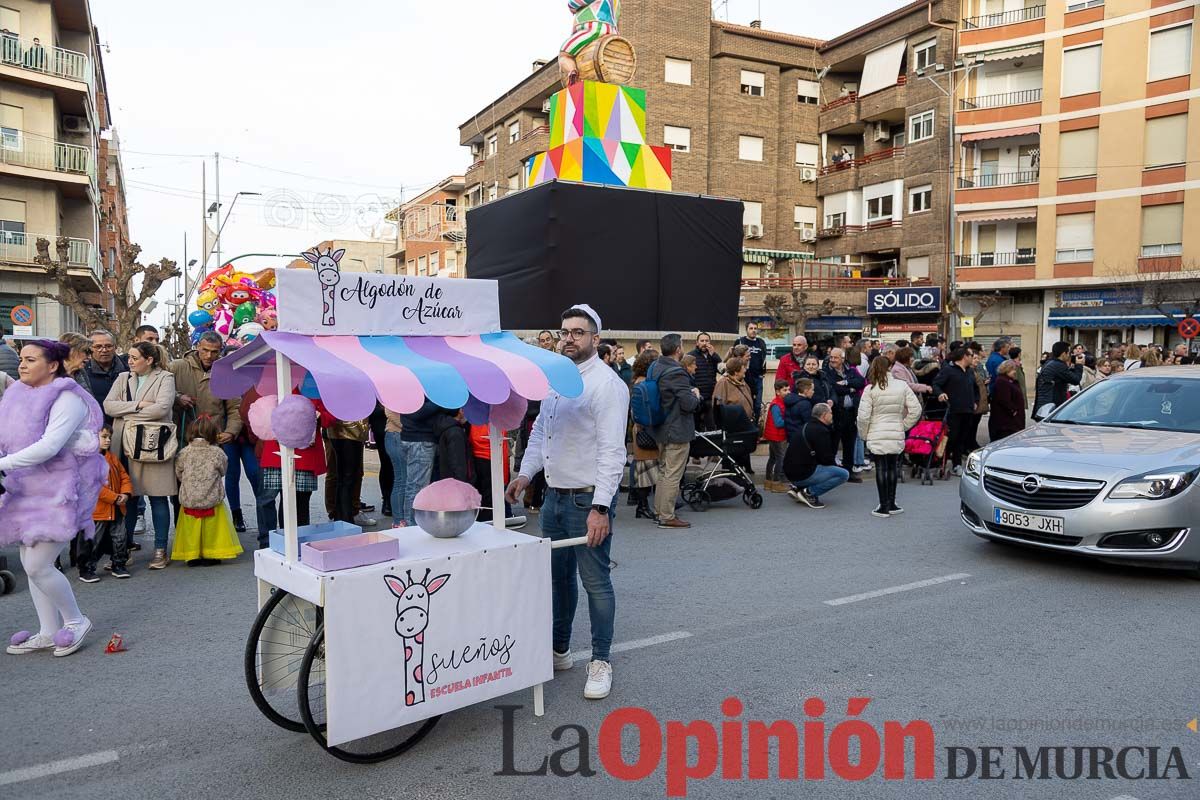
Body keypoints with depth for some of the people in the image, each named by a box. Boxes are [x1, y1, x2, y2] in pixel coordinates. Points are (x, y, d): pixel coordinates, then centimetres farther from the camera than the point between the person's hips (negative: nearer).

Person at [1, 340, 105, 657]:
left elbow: (49, 445, -24)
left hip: (59, 488, -8)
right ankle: (48, 633, 24)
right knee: (31, 563, 11)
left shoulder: (67, 398, -14)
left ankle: (75, 620, 12)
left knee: (37, 566, -9)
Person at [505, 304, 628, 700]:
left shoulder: (606, 384, -15)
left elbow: (612, 450, -20)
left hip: (588, 500, -8)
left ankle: (600, 661, 16)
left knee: (595, 582, 1)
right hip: (554, 495, 8)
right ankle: (558, 650, 33)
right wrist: (525, 473, 6)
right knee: (557, 575, 18)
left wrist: (601, 507, -24)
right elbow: (540, 430, 19)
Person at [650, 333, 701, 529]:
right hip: (677, 430, -9)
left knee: (664, 471, 20)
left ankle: (659, 511, 27)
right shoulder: (676, 373, -23)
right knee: (673, 475, 0)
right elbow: (688, 404, -23)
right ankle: (667, 516, 6)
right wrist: (696, 395, -1)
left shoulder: (655, 368, 6)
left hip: (661, 428, 9)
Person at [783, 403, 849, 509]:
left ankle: (798, 488, 14)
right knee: (844, 474, -9)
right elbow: (826, 459, -12)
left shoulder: (807, 426, 16)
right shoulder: (820, 430, -14)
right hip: (803, 474, -10)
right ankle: (809, 492, -9)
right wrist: (835, 466, 6)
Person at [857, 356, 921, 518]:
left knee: (881, 469, 3)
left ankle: (884, 506, 6)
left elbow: (863, 416, -10)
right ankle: (891, 504, 19)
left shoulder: (870, 389, -8)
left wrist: (863, 434, 4)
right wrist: (904, 425, 10)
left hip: (877, 436, -3)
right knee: (893, 467, 13)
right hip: (897, 435, 3)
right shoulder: (902, 386, 0)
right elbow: (916, 409, 0)